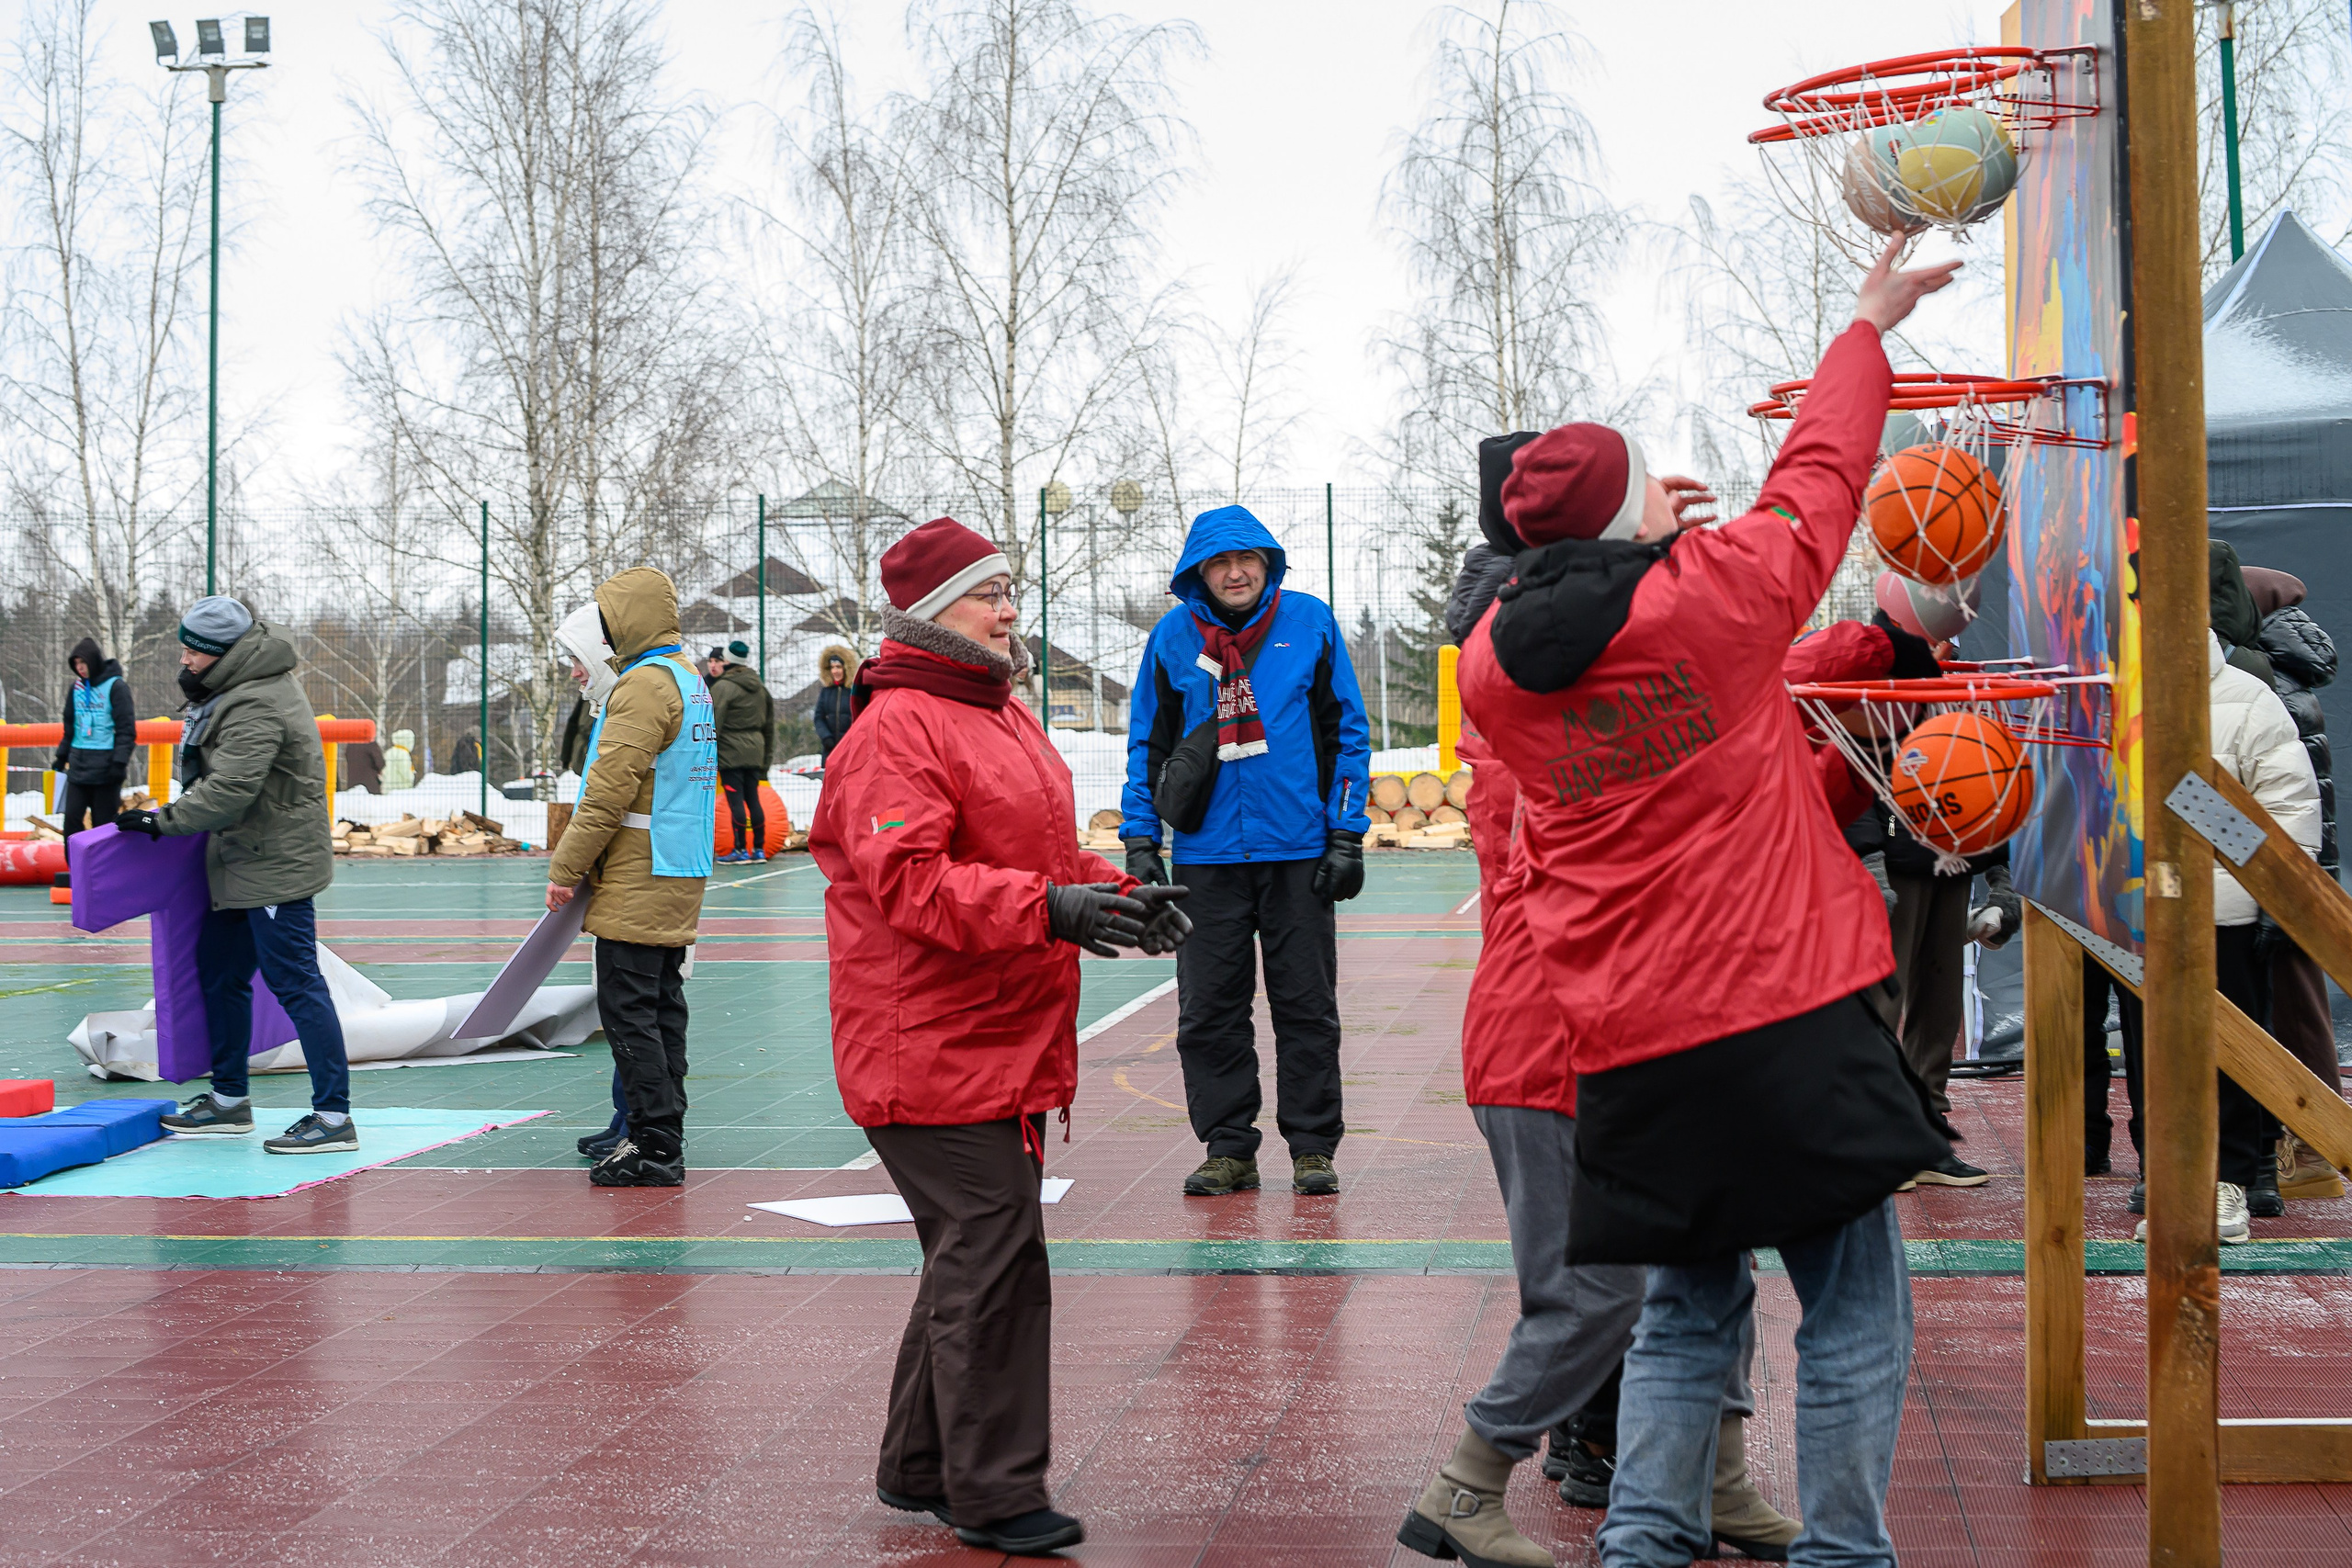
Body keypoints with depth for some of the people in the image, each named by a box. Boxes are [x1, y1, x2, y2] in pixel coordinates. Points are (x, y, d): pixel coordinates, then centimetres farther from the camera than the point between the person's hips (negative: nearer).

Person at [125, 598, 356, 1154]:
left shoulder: (256, 708, -22)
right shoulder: (237, 689, 12)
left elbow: (229, 791, -25)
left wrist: (164, 819, -16)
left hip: (275, 867, -11)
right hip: (243, 863, 11)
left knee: (296, 984, -10)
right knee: (219, 975, 18)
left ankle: (333, 1117, -8)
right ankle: (228, 1101, 31)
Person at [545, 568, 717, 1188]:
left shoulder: (645, 683, -15)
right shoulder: (688, 678, 18)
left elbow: (611, 788, -20)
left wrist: (565, 867, -14)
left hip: (637, 881, -10)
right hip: (678, 879, 10)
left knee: (627, 1008, -6)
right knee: (662, 1005, 12)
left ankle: (655, 1147, -6)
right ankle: (662, 1139, 16)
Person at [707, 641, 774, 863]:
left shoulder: (723, 687, -9)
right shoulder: (760, 688, 13)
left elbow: (713, 723, -14)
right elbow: (769, 725, 18)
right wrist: (767, 757, 22)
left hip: (731, 751, -7)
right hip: (755, 751, 7)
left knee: (735, 799, -4)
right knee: (753, 798, 10)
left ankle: (741, 848, -4)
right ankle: (759, 848, 12)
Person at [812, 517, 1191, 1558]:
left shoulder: (1004, 717, 19)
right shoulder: (898, 729, -13)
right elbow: (908, 882, -24)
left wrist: (1114, 896, 8)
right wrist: (1047, 908, -32)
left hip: (1011, 1043, 10)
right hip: (934, 1051, -10)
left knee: (974, 1254, 16)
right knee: (993, 1255, -9)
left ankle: (923, 1468, 28)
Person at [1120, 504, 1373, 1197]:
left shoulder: (1310, 622, 0)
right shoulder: (1173, 637, 3)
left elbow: (1348, 732, 3)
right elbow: (1147, 745, 9)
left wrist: (1346, 837, -2)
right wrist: (1140, 843, 2)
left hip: (1299, 851, -1)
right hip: (1207, 854, 1)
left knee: (1307, 1007, 5)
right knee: (1208, 1011, 5)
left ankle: (1313, 1146, 16)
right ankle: (1228, 1147, 16)